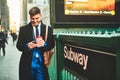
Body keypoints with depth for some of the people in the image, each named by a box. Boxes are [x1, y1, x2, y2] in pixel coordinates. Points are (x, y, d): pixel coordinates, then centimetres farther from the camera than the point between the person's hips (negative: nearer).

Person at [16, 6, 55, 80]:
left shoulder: (48, 29, 5)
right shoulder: (23, 29, 4)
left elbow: (52, 44, 3)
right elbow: (19, 45, 3)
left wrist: (45, 44, -18)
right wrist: (27, 46, -17)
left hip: (42, 63, 0)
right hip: (27, 63, 0)